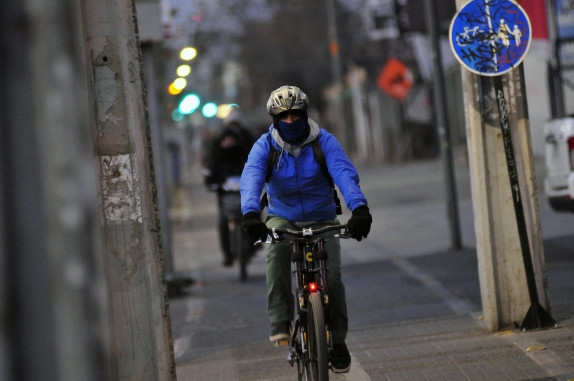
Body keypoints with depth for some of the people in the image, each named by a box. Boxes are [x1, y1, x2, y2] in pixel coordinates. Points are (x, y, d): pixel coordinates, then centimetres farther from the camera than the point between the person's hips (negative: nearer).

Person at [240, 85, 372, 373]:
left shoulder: (324, 141, -11)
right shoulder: (265, 146, -10)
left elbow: (345, 174, -26)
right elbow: (251, 179, -27)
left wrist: (359, 208, -45)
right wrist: (250, 214, -47)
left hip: (321, 219, 0)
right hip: (282, 217, 0)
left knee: (331, 276, -18)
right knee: (277, 250, -34)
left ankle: (338, 341, 2)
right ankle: (280, 321, -27)